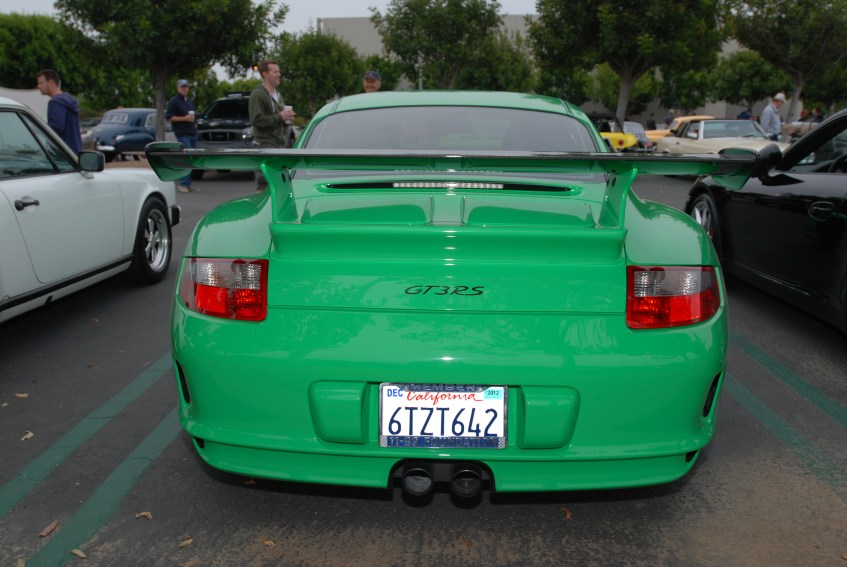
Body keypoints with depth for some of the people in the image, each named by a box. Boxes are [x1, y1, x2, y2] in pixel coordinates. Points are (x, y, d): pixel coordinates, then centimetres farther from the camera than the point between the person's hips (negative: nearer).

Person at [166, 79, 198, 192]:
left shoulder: (190, 101, 22)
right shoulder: (173, 101, -2)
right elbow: (169, 117, -9)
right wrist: (184, 118, -15)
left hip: (192, 133, 8)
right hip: (182, 134, -8)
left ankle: (188, 184, 11)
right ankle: (183, 184, -11)